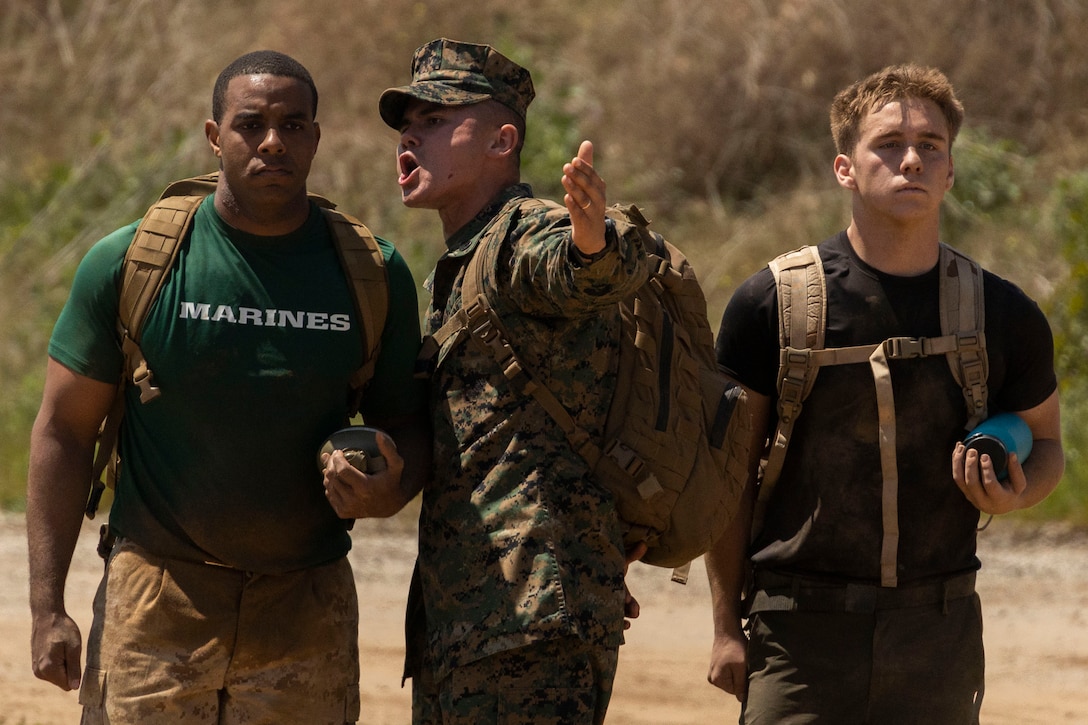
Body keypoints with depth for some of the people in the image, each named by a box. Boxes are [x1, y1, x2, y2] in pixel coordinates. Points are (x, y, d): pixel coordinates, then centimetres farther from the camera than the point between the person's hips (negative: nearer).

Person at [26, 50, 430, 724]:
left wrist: (392, 488, -13)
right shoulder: (127, 262, -3)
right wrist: (48, 609, -4)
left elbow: (407, 423, 12)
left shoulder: (375, 273, 2)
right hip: (158, 597, -2)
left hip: (307, 610, 2)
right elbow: (64, 430, 1)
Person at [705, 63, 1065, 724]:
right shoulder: (772, 304, -3)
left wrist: (1014, 495, -6)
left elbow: (1045, 443, 18)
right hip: (800, 636, -2)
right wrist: (727, 626, 1)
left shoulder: (1004, 317, 2)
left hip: (939, 638, 2)